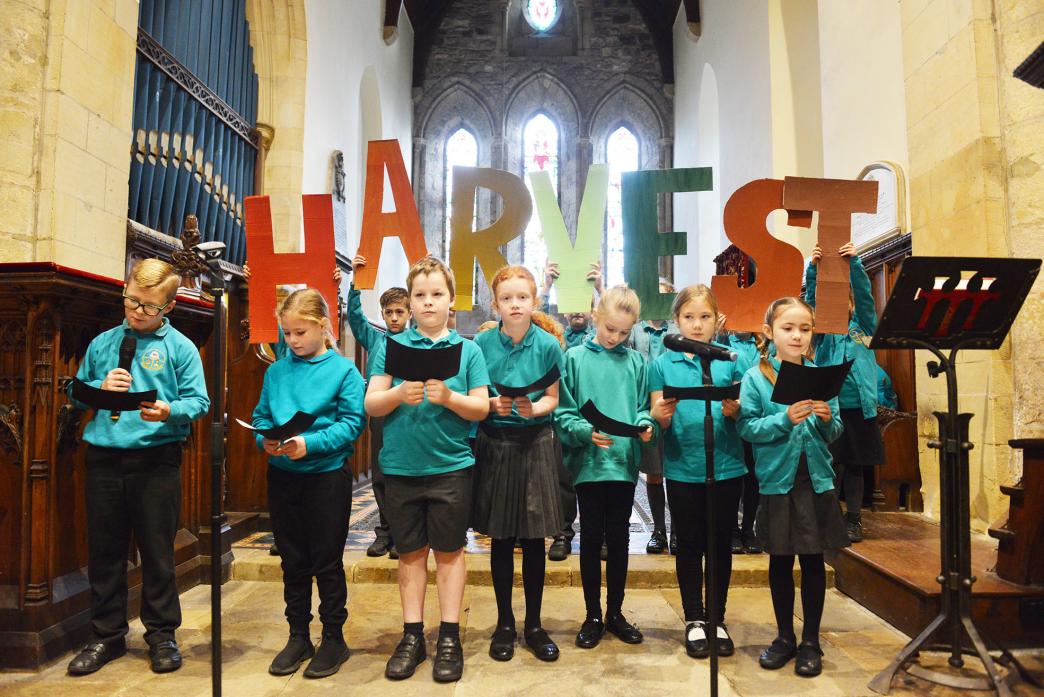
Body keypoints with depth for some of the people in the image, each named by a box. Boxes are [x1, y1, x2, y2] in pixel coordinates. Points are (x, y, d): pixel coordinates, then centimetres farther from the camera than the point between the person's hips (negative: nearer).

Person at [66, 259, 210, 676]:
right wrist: (100, 388, -4)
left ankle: (162, 633, 21)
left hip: (156, 459, -3)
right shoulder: (102, 343, 11)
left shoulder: (180, 347, -1)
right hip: (104, 457, 4)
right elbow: (75, 392, 17)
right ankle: (106, 634, 28)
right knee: (104, 550, 12)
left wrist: (170, 411, -24)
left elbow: (199, 402, -5)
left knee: (158, 551, 6)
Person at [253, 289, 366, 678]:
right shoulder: (276, 371, 7)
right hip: (281, 475, 5)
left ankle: (333, 639, 23)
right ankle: (298, 636, 30)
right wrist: (265, 439, -11)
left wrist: (309, 444, -24)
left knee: (327, 562, 7)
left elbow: (351, 423, -13)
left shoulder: (343, 370, -7)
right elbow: (260, 416, 10)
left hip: (327, 475, -4)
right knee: (293, 561, 15)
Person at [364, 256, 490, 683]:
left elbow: (481, 409, -2)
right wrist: (399, 394, -22)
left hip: (450, 467, -1)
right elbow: (371, 405, -2)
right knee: (410, 552, 12)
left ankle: (449, 637, 21)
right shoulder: (391, 346, 4)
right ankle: (412, 636, 25)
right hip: (400, 467, 1)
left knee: (449, 550, 8)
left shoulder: (467, 350, 2)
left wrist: (449, 398, -21)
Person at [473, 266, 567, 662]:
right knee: (501, 540, 9)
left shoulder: (548, 344, -5)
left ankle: (534, 624, 24)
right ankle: (504, 623, 25)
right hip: (494, 443, 0)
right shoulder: (482, 343, -4)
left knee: (534, 540, 8)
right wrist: (493, 404, -18)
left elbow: (552, 398, 0)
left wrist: (533, 409, -19)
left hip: (535, 443, 0)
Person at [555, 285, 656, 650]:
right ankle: (593, 616, 23)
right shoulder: (575, 358, -1)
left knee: (618, 539, 12)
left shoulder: (635, 362, 6)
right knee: (591, 538, 8)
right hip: (589, 464, -2)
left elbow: (642, 407, 9)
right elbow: (563, 414, -4)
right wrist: (586, 431, -21)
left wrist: (645, 424, -12)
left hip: (625, 463, 2)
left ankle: (615, 612, 28)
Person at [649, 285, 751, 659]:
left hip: (726, 465, 1)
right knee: (689, 545, 10)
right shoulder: (663, 363, 2)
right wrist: (661, 414, -23)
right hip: (683, 469, -1)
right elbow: (658, 420, -1)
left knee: (720, 544, 12)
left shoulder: (733, 359, 3)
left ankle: (717, 619, 27)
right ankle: (694, 620, 25)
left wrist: (735, 410, -19)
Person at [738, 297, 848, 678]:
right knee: (780, 560, 11)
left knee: (813, 560, 9)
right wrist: (785, 419, -24)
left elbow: (835, 432, 6)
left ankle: (811, 641, 24)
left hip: (817, 480, 2)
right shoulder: (755, 377, -4)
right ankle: (785, 637, 27)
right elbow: (747, 427, -10)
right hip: (777, 480, -1)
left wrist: (827, 420, -16)